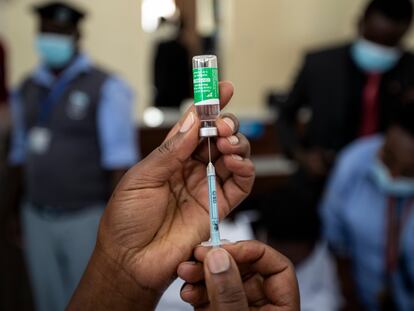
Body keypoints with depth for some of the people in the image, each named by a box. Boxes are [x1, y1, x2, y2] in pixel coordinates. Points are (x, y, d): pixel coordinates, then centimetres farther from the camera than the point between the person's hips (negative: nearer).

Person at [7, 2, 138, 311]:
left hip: (86, 218, -5)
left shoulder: (105, 88, -8)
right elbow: (20, 155, 14)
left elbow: (120, 160, -10)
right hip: (36, 220, 5)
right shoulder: (26, 90, 9)